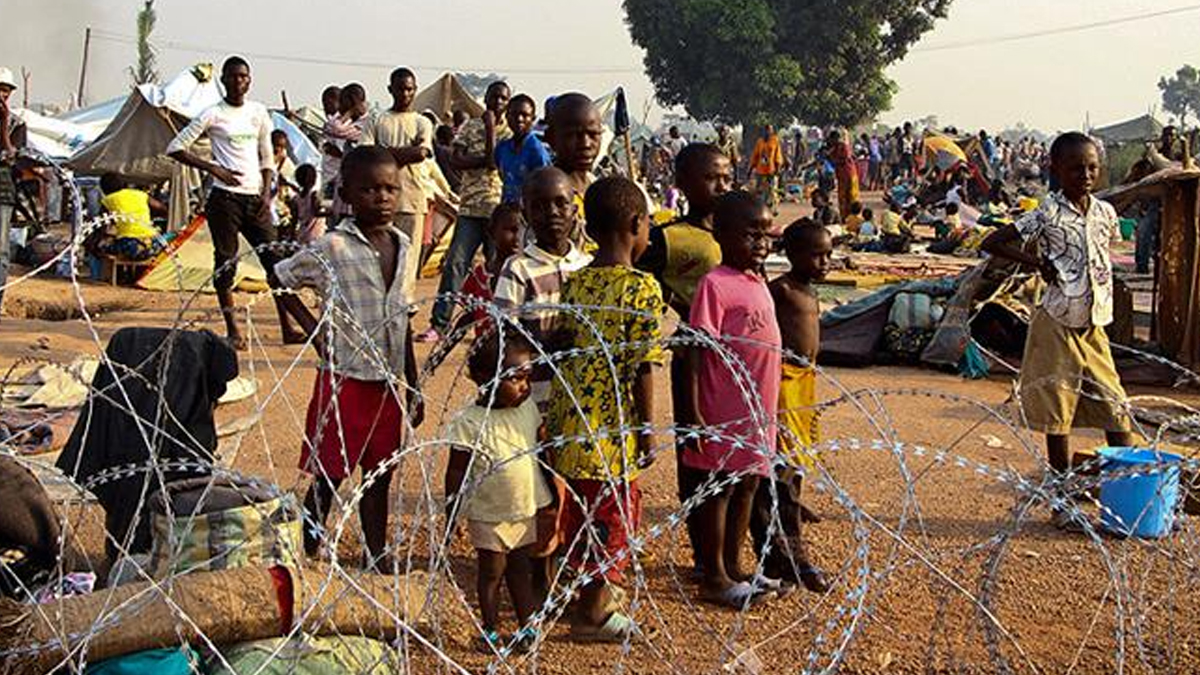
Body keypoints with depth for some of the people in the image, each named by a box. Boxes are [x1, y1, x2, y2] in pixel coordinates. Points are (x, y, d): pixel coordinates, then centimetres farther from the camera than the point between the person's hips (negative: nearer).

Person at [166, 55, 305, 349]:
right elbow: (175, 148, -3)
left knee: (275, 258, -1)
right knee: (226, 261, 0)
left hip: (254, 197, 4)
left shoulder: (259, 112, 11)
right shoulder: (213, 115, -2)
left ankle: (287, 328, 3)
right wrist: (213, 168, -10)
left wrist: (266, 192, 3)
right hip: (225, 196, -4)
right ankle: (233, 330, 9)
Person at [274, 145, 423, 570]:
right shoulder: (333, 248, -12)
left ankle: (377, 563, 25)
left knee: (379, 476, 14)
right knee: (329, 478, 2)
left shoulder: (402, 245, 6)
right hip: (345, 379, -6)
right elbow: (280, 278, -3)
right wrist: (315, 329, -9)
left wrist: (413, 386, 13)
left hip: (389, 382, 6)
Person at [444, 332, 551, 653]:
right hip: (488, 514, -4)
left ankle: (527, 625, 29)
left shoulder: (527, 408, -2)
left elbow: (539, 451, 11)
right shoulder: (469, 422, -19)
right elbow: (457, 472, -13)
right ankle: (491, 630, 25)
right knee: (491, 570, 9)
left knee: (520, 566, 17)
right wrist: (451, 515, -11)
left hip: (526, 509, 4)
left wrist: (549, 499, 15)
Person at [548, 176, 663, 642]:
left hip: (571, 415, 7)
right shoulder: (642, 288, -14)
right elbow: (642, 367, -14)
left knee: (583, 510, 21)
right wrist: (647, 428, -5)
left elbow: (565, 348, 10)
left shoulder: (576, 283, 4)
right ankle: (592, 614, 17)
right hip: (612, 425, -7)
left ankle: (593, 593, 36)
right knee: (613, 515, 8)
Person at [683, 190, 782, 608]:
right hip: (725, 411, -8)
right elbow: (696, 350, -15)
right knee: (719, 490, 2)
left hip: (758, 410, 8)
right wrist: (694, 414, -19)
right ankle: (713, 578, 12)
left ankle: (732, 568, 28)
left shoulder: (758, 284, 12)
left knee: (747, 486, 15)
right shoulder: (715, 284, -13)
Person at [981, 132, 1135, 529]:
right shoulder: (1048, 215, -10)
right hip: (1058, 327, -5)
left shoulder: (1105, 212, 5)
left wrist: (1103, 300, 12)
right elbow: (992, 243, -10)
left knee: (1117, 410, 4)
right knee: (1058, 414, 2)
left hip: (1096, 327, 5)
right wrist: (1039, 263, -14)